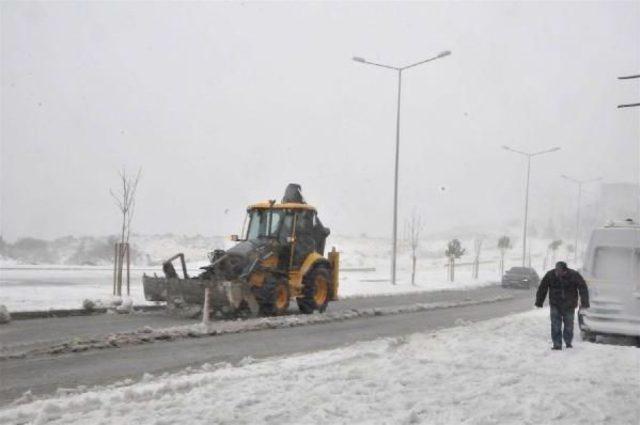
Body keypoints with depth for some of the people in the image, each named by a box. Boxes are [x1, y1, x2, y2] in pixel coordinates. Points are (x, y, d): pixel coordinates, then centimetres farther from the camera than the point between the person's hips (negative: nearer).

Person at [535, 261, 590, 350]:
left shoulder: (574, 275, -13)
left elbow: (583, 289, -8)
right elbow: (542, 289, -1)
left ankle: (568, 343, 29)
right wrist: (539, 302, 2)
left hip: (569, 306, 0)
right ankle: (557, 344, -1)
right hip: (555, 305, 0)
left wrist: (584, 303, -14)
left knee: (569, 325, 11)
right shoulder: (550, 275, -11)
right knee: (555, 326, -7)